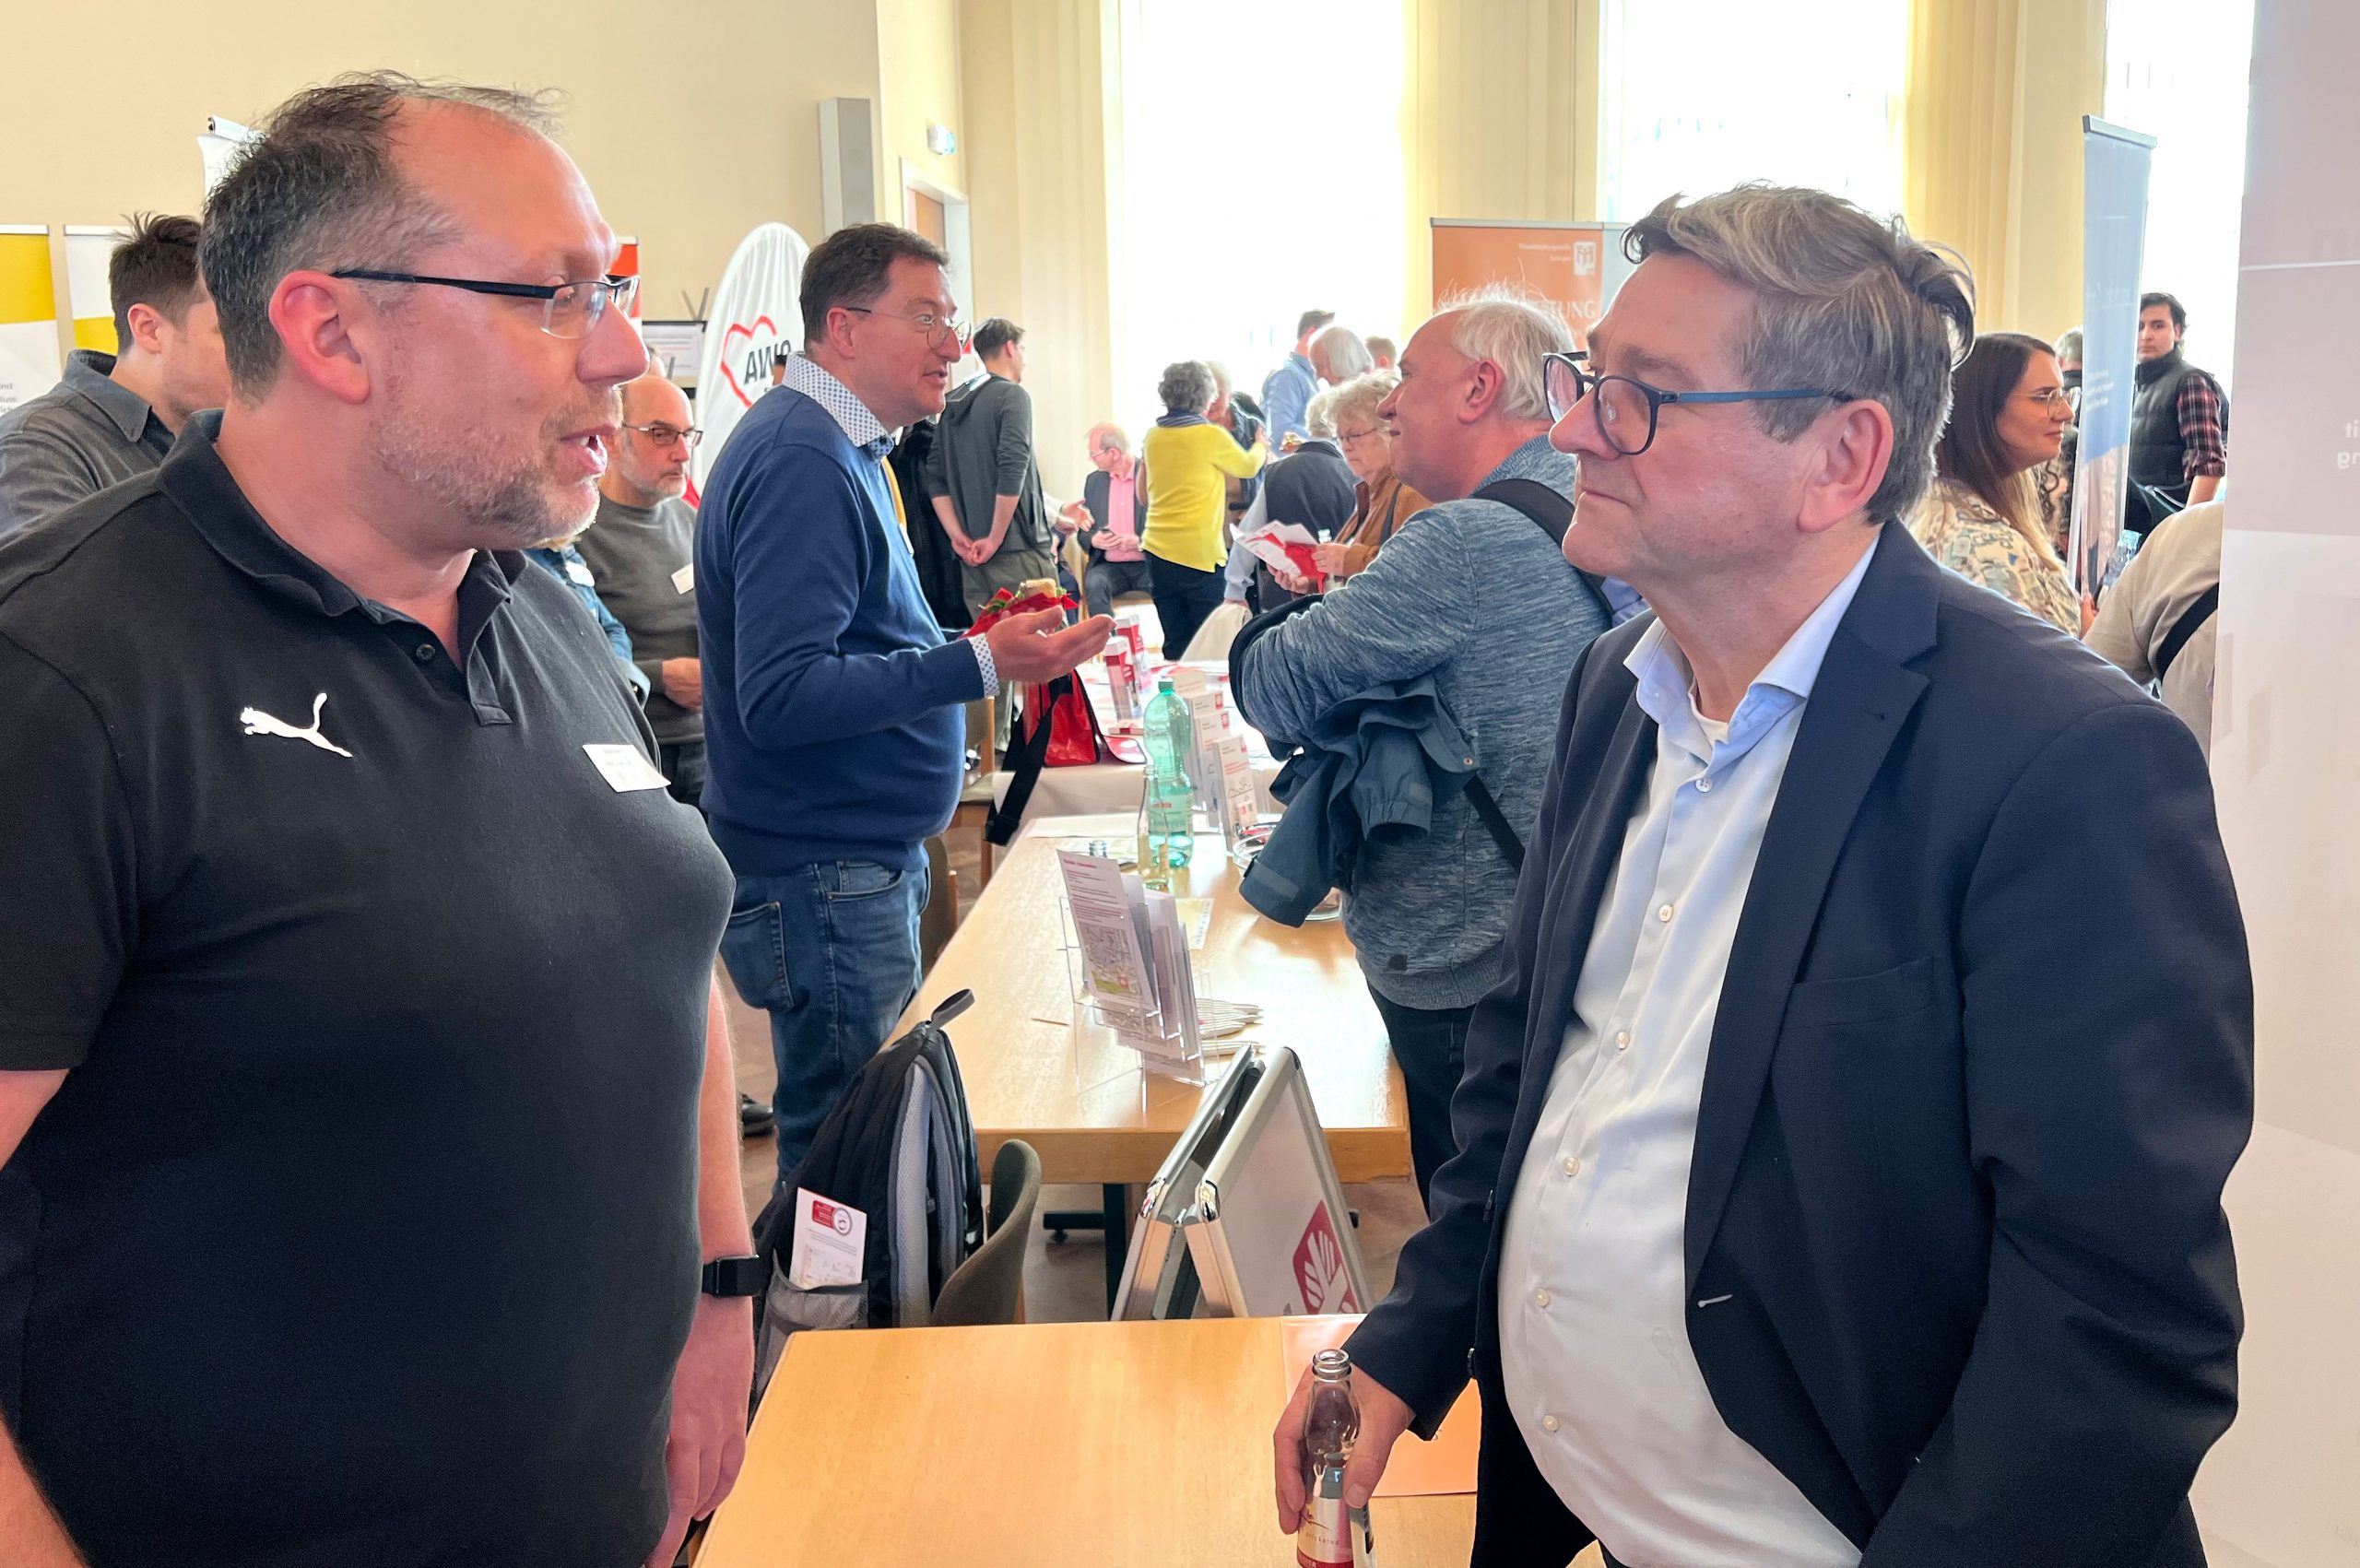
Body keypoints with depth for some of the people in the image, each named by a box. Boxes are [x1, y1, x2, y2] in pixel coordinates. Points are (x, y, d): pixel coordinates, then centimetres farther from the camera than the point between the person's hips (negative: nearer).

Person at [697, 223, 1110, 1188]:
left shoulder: (838, 447, 14)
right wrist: (981, 665, -31)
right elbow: (782, 695, -28)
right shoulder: (800, 462, -19)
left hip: (865, 861, 10)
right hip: (824, 880, -10)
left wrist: (984, 641, 16)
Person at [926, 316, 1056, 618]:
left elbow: (936, 479, 10)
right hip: (1020, 552, -7)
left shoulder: (954, 405, 14)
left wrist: (957, 536, 4)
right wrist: (995, 539, -13)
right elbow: (1012, 471, -19)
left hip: (973, 554, 7)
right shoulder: (1012, 395, -7)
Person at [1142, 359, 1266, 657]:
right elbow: (1248, 466, 9)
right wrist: (1261, 446, 32)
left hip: (1158, 550, 6)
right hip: (1199, 552, -6)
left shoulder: (1154, 436, 6)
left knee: (1175, 646, 9)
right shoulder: (1211, 435, -9)